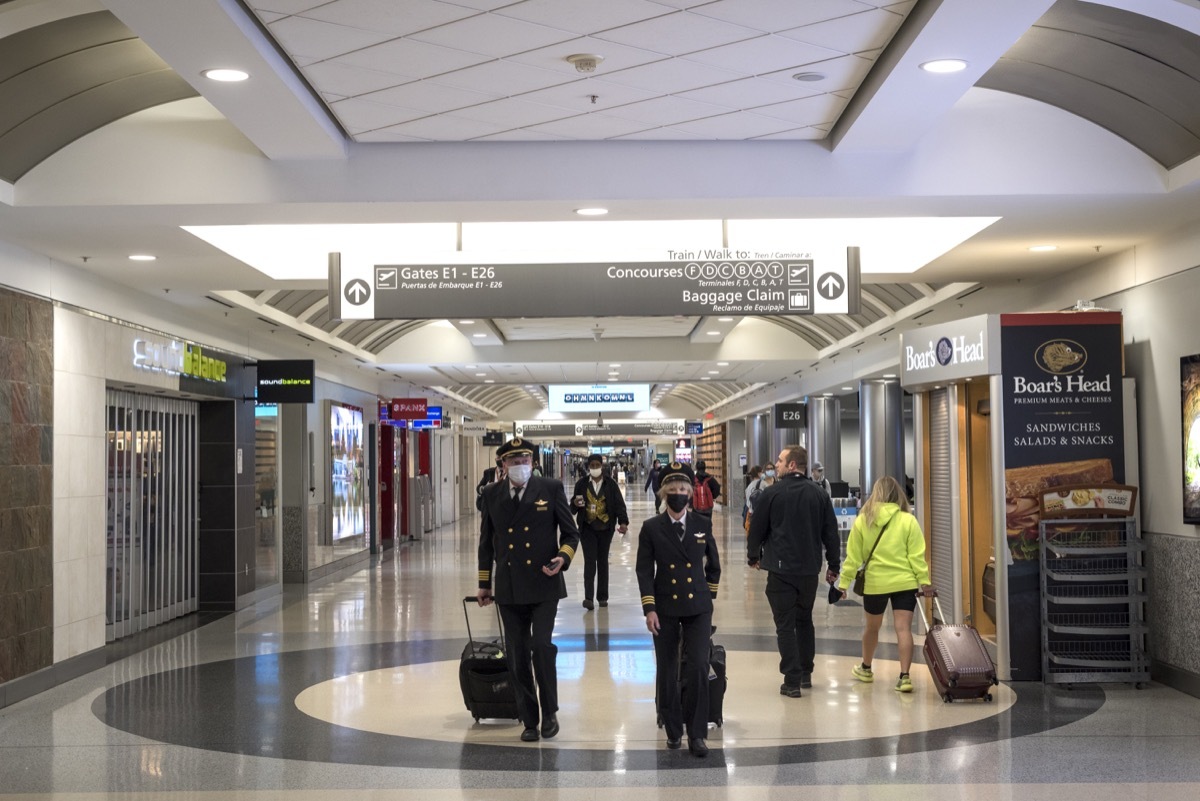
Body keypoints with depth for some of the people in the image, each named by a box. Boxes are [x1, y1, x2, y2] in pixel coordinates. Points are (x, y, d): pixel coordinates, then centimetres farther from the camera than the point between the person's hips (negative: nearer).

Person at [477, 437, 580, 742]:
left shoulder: (551, 489, -2)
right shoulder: (492, 494, 6)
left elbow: (570, 534, 3)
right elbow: (486, 541, 14)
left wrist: (563, 557, -17)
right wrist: (484, 584, 15)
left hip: (543, 584, -3)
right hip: (509, 589, 3)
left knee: (541, 645, -15)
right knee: (517, 657, 6)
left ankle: (550, 711, 4)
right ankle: (529, 720, 18)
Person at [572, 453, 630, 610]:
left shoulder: (610, 484, 0)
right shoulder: (581, 484, 1)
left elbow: (619, 504, -5)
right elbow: (574, 503, 9)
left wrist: (623, 522, -19)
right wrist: (576, 504, -16)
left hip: (605, 528, 1)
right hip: (588, 528, -1)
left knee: (603, 561, 9)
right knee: (590, 561, -9)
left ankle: (602, 597, 17)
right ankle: (589, 597, -15)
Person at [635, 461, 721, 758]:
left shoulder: (703, 525, 2)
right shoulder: (651, 528, -2)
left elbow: (714, 566, 14)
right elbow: (644, 571, -3)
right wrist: (649, 608, -10)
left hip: (698, 608, 0)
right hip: (665, 609, 0)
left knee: (698, 668, -9)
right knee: (667, 672, 6)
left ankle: (697, 734, -1)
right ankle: (673, 730, 22)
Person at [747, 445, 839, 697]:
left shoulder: (771, 494, -8)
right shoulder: (819, 494, 4)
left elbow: (756, 528, -1)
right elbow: (831, 532, 6)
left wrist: (754, 556, 16)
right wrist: (833, 565, 15)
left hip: (780, 570, -5)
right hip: (809, 570, 5)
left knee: (785, 625, -1)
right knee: (804, 621, 20)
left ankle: (792, 681, -5)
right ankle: (806, 674, 27)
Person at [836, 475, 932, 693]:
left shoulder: (862, 521, -1)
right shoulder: (908, 520, -5)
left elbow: (853, 556, 0)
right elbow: (917, 555, -7)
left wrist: (843, 582, 6)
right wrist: (924, 581, -3)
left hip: (874, 583, 2)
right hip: (905, 583, -1)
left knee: (872, 627, 19)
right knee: (903, 628, -3)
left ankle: (866, 669, 37)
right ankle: (904, 676, -9)